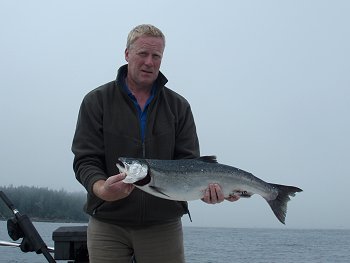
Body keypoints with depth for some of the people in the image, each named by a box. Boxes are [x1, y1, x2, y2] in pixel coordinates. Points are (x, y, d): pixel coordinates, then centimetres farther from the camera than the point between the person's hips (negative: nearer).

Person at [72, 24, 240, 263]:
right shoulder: (97, 101, 2)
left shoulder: (179, 106, 8)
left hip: (164, 225, 2)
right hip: (108, 225, -1)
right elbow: (85, 160, -5)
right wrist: (102, 189, -26)